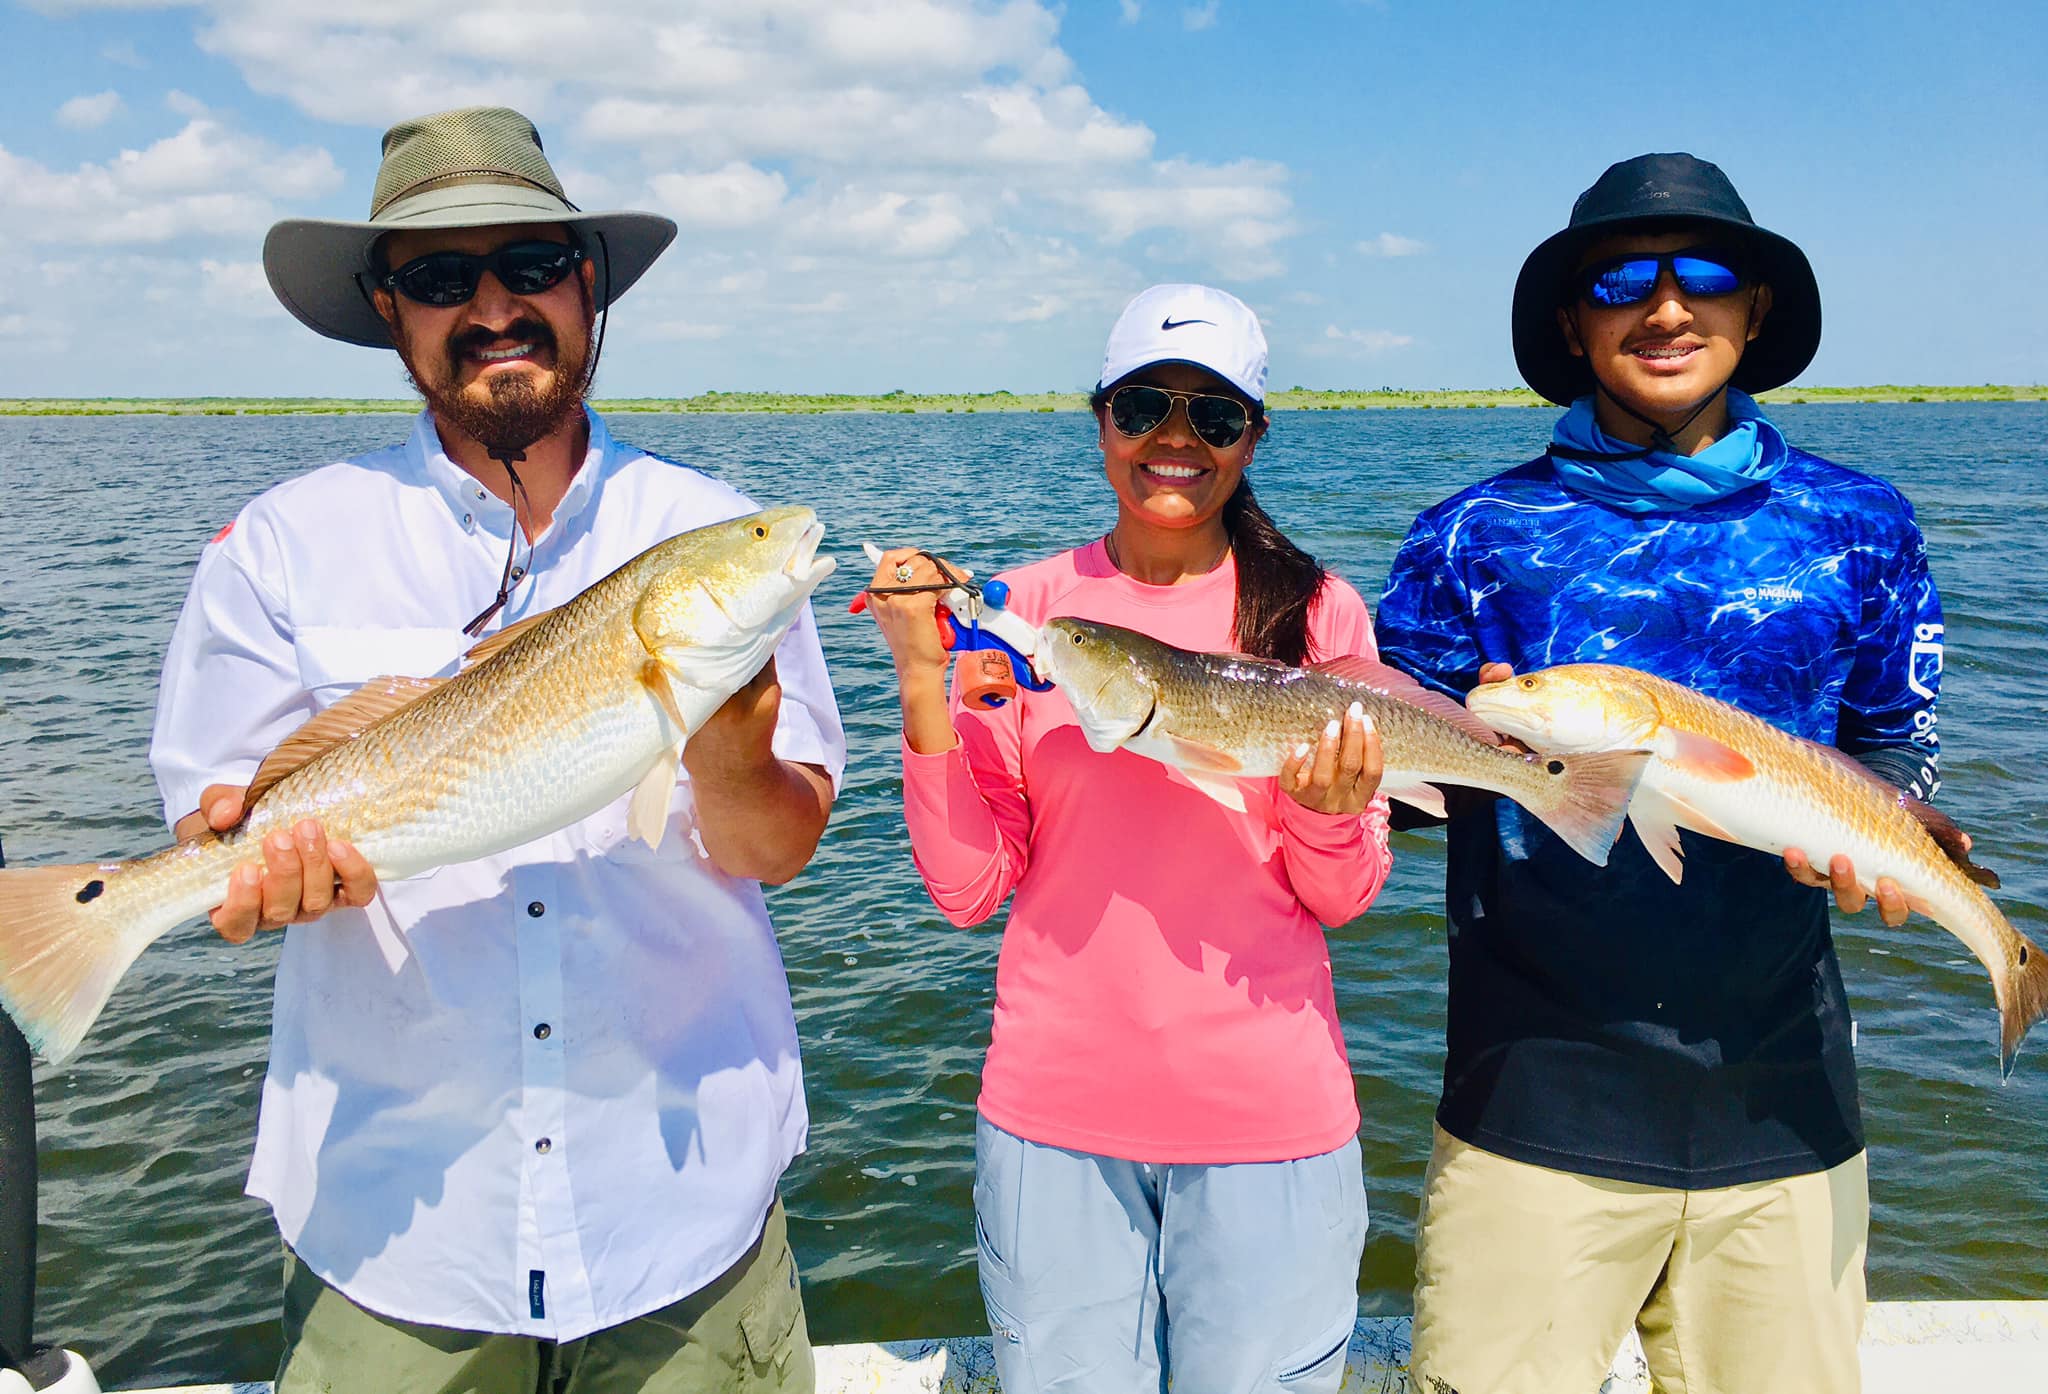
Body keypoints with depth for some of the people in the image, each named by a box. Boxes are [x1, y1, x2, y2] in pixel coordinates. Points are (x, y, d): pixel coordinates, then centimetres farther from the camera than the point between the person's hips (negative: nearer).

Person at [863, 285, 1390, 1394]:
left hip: (1266, 1113, 0)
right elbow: (967, 888, -4)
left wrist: (1329, 817, -19)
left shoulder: (1319, 613, -2)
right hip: (1054, 1110, 1)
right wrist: (923, 679, -14)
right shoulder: (1022, 608, -2)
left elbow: (1342, 899, 3)